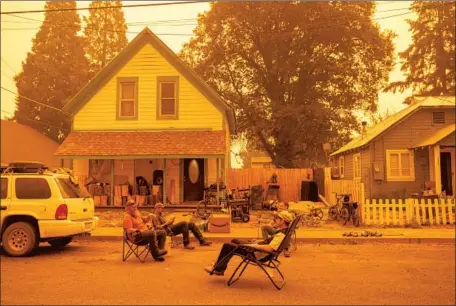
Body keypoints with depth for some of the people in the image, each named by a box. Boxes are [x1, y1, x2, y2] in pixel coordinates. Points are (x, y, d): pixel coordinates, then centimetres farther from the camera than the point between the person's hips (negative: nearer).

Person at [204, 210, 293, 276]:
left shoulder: (281, 235, -26)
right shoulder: (284, 231, 4)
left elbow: (270, 248, -37)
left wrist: (252, 245, -27)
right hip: (258, 250, 10)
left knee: (227, 246, -4)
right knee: (235, 241, 22)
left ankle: (217, 269, 15)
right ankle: (220, 265, 28)